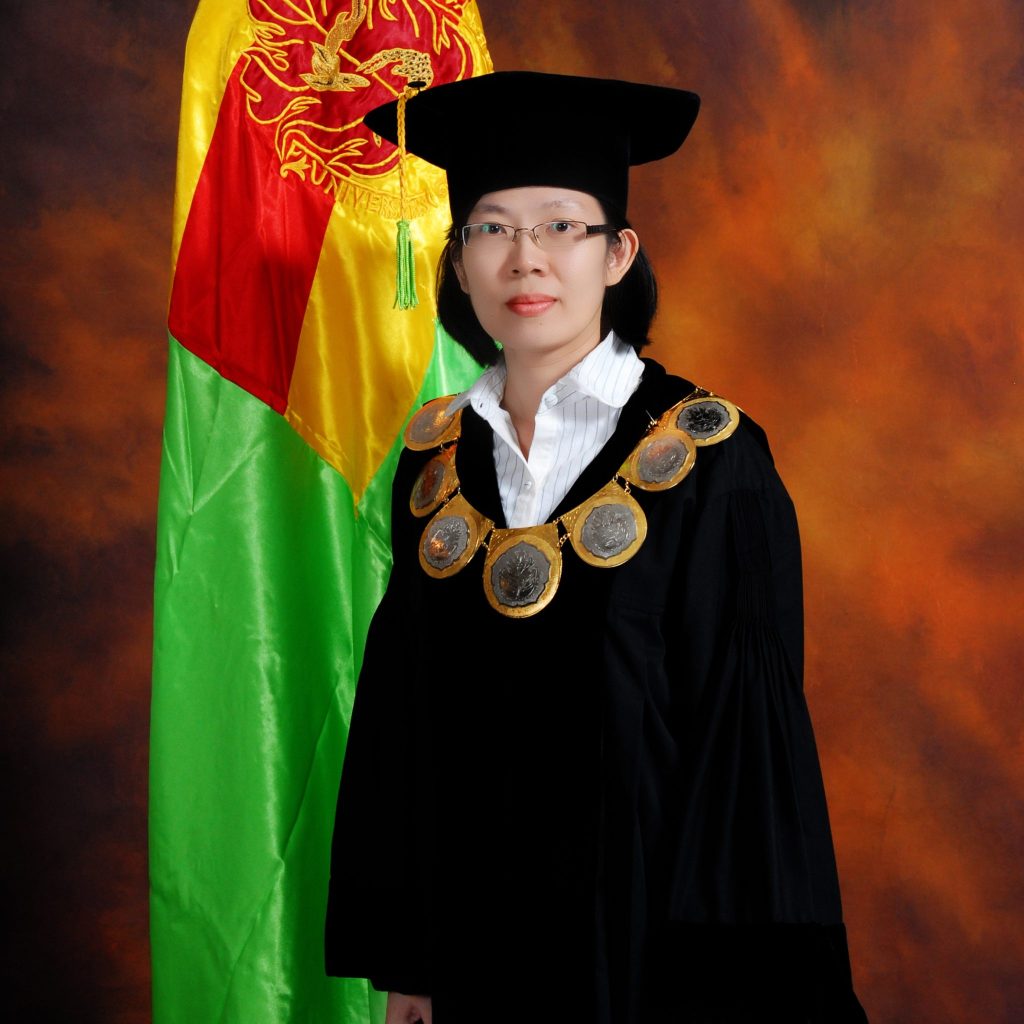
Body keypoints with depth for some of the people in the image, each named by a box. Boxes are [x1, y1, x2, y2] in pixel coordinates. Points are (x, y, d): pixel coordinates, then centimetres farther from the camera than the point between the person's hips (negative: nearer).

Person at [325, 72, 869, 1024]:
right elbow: (402, 717, 7)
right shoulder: (435, 460, 2)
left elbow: (749, 740, -11)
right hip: (477, 931, 4)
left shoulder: (710, 463, -10)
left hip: (650, 926, -3)